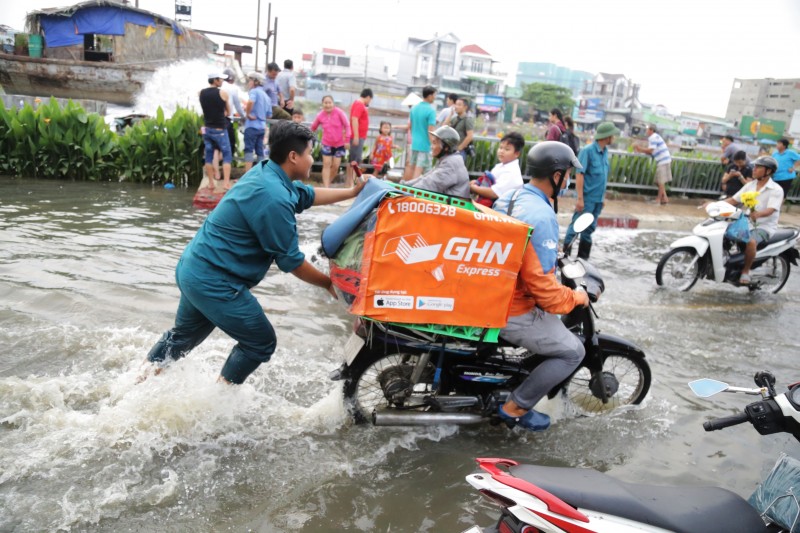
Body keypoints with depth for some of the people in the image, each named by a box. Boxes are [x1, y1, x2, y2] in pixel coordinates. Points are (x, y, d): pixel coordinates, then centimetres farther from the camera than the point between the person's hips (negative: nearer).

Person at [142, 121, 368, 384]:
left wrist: (353, 192, 21)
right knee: (261, 342, 5)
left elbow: (306, 196, 21)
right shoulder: (273, 199, -25)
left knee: (183, 335, 28)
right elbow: (290, 261, -18)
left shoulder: (264, 173, 4)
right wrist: (329, 283, -4)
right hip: (214, 282, -10)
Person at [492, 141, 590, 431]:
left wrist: (551, 250, 27)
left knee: (554, 319, 31)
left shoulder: (508, 197, 3)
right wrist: (575, 297, -11)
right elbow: (540, 282, -28)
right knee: (572, 351, 3)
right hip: (512, 312, -9)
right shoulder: (541, 216, -26)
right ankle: (515, 407, 9)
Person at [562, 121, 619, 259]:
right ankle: (565, 255, 5)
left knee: (589, 228, 13)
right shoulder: (587, 150, -13)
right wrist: (580, 198, -21)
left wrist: (603, 195, 15)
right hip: (587, 198, -7)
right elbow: (579, 174, -16)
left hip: (598, 199, 8)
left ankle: (583, 258, 22)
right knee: (576, 226, -4)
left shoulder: (605, 151, 10)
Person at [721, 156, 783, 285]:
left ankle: (746, 271, -18)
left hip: (764, 227, -6)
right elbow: (734, 200, 8)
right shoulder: (750, 185, 9)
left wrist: (758, 214, -46)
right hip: (747, 223, 7)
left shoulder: (776, 189, -10)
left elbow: (770, 210, -24)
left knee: (751, 241, -36)